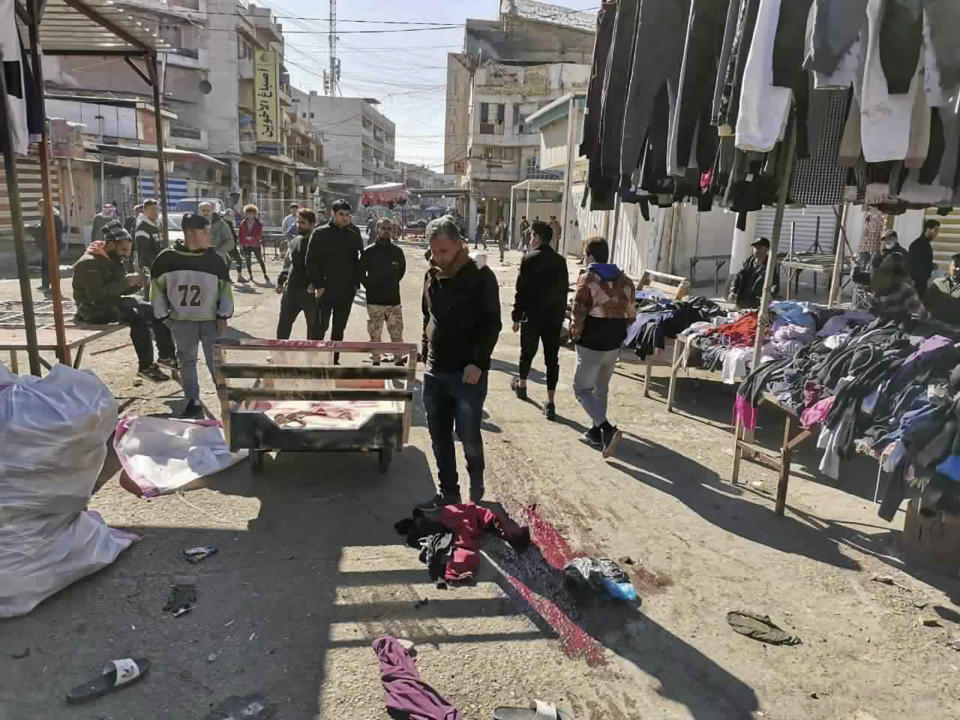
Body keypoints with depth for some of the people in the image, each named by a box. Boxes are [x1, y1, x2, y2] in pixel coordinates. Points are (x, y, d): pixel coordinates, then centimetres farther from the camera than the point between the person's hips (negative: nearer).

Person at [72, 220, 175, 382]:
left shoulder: (114, 260, 13)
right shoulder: (89, 263, -16)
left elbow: (121, 290, 16)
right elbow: (97, 294, -27)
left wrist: (137, 283, -6)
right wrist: (126, 281, -26)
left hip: (114, 302, 9)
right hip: (95, 309, -9)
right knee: (137, 316, -31)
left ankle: (166, 354, -2)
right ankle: (145, 366, -28)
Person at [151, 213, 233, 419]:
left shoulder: (214, 259, -4)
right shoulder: (167, 258, -5)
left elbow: (225, 287, 1)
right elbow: (157, 287, 5)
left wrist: (224, 315, -5)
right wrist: (163, 315, 3)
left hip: (211, 321, -1)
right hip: (181, 322, 1)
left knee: (216, 362, 1)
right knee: (187, 363, 11)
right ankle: (193, 403, 23)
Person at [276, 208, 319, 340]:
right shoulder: (294, 242, 10)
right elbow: (287, 263, 18)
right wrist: (281, 281, 12)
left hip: (310, 292, -5)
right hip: (291, 289, 6)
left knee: (313, 324, 9)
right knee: (283, 323, 9)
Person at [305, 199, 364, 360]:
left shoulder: (353, 234, 6)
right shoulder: (321, 233, -5)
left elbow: (359, 259, 10)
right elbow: (311, 261, -7)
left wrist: (356, 282, 2)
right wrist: (318, 285, -12)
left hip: (347, 291, 4)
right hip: (326, 289, -4)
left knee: (339, 329, 12)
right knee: (321, 326, -1)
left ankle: (334, 360, 23)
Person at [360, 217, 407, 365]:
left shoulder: (397, 251, 5)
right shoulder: (369, 252, -1)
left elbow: (402, 269, 20)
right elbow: (361, 272, 5)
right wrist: (370, 286, 1)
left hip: (394, 300, 2)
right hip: (374, 301, -1)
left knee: (397, 334, 2)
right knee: (375, 334, 3)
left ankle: (399, 361, 11)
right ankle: (376, 361, 13)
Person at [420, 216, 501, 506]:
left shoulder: (481, 276, -8)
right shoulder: (432, 276, 10)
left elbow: (492, 323, -11)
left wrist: (479, 363, -19)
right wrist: (427, 353, 12)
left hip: (468, 373, -5)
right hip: (435, 373, 6)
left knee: (468, 435, 3)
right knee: (439, 438, 10)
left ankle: (476, 484, 29)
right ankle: (448, 492, 25)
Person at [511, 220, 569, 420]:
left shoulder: (530, 259, -8)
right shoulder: (560, 261, 5)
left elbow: (521, 290, -10)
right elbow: (564, 290, 8)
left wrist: (517, 317, -4)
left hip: (532, 315, -3)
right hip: (554, 317, 3)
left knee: (527, 352, 18)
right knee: (552, 358, 2)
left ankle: (521, 385, 40)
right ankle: (550, 402, 0)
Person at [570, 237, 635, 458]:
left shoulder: (587, 278, -14)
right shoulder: (625, 279, 5)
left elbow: (579, 313, -17)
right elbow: (631, 315, 9)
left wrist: (575, 334, 0)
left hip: (591, 345, -6)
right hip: (614, 345, 6)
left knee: (582, 389, 4)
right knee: (601, 388, 21)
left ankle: (607, 429, -13)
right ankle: (597, 431, 29)